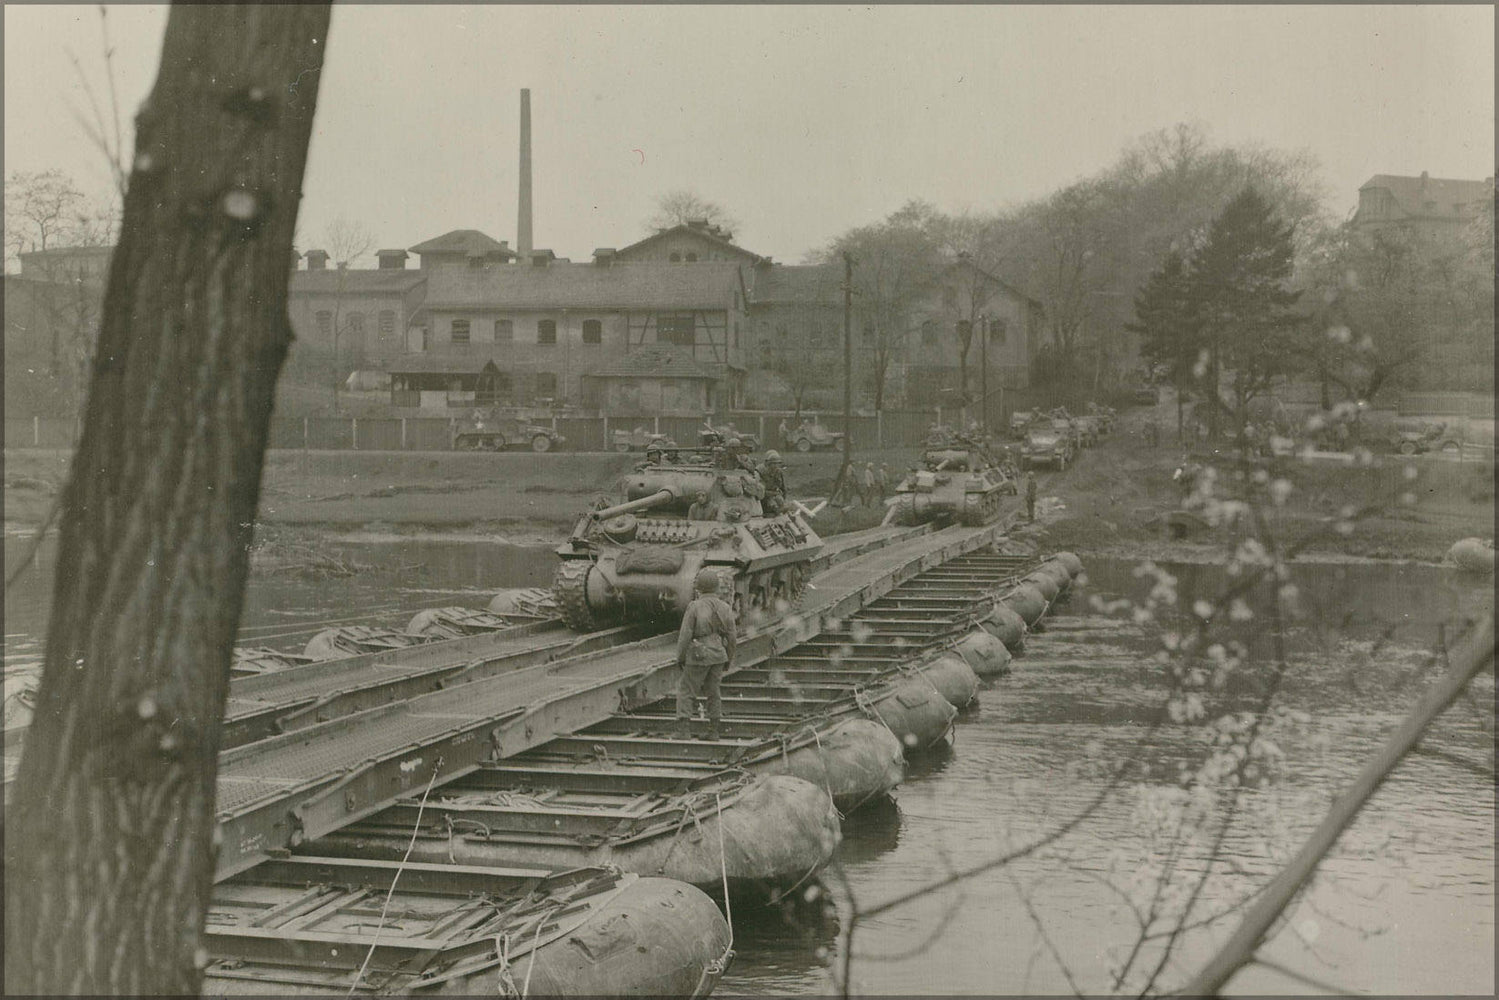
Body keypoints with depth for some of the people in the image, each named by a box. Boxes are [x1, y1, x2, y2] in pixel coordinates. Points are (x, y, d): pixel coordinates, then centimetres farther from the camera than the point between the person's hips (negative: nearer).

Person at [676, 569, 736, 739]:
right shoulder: (725, 608, 0)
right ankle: (714, 730, 17)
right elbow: (730, 636, 5)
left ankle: (684, 730, -4)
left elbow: (685, 634, -13)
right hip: (718, 656, 5)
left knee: (686, 691, 6)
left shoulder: (694, 607, -14)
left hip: (698, 656, -5)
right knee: (712, 691, 17)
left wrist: (680, 657, -2)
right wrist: (729, 659, 16)